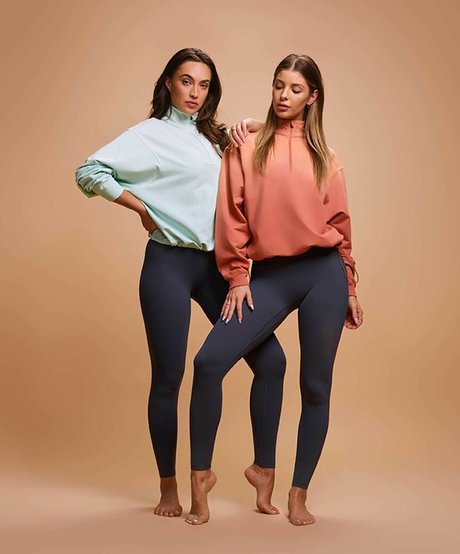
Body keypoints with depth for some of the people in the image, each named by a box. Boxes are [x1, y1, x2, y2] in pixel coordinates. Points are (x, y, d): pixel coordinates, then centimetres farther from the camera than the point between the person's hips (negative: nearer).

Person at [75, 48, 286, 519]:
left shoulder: (213, 136, 17)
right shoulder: (151, 134, -1)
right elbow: (89, 172, -8)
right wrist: (142, 207, -9)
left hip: (217, 264, 6)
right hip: (170, 264, -5)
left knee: (270, 360, -3)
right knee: (168, 377, 1)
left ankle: (264, 474, 9)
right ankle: (169, 487, 16)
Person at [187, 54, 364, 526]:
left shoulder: (325, 157, 11)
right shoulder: (246, 147, 8)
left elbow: (341, 225, 12)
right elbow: (232, 217, 3)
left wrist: (351, 290, 12)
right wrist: (237, 279, -2)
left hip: (323, 274, 1)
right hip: (269, 276, 0)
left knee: (315, 386, 3)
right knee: (209, 362, -14)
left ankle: (299, 494, 16)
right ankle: (201, 474, 3)